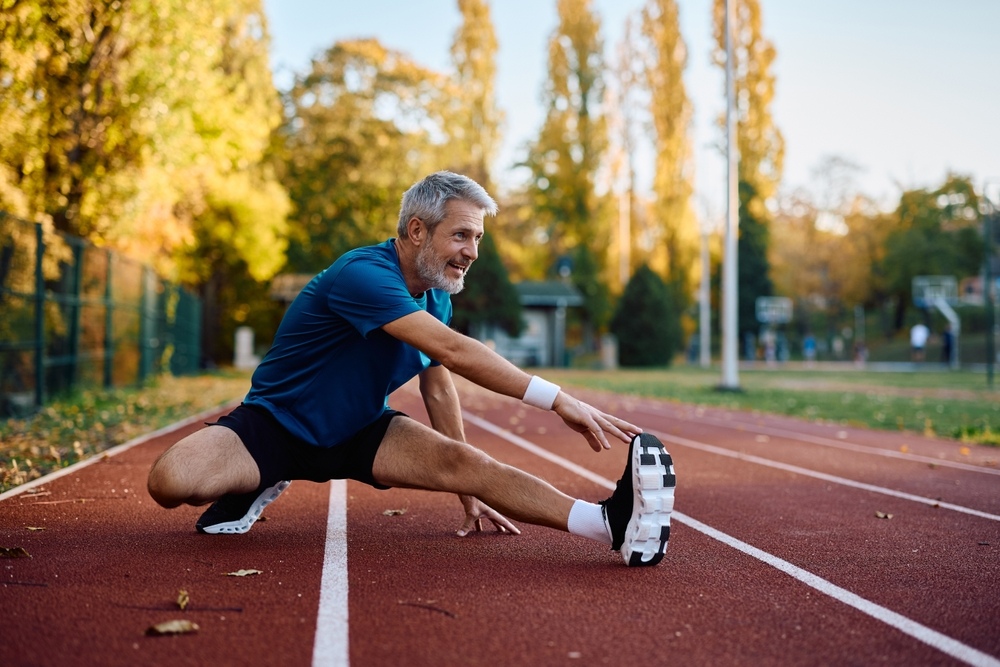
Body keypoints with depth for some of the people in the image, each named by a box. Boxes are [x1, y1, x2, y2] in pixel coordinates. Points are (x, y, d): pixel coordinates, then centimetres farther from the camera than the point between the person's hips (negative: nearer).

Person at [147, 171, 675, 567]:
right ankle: (253, 486, 3)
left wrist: (470, 493, 7)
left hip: (359, 432, 5)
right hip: (273, 425, -5)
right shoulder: (363, 274, -29)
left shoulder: (436, 294, 0)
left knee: (459, 459, -25)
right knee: (169, 481, -31)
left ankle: (611, 523, -43)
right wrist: (559, 400, -44)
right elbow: (452, 351, -40)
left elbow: (439, 388, 8)